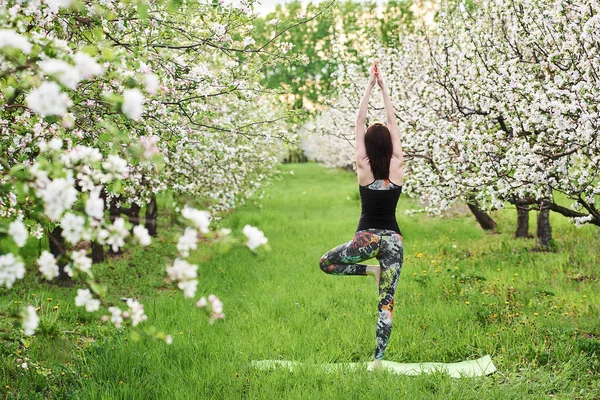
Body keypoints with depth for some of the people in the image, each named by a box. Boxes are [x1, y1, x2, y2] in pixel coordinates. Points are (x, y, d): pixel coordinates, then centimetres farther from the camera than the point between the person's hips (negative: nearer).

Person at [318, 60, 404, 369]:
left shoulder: (363, 168, -4)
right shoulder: (396, 168, 0)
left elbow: (360, 122, 0)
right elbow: (393, 124, 6)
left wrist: (369, 86, 3)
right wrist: (383, 88, 9)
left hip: (368, 237, -3)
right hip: (393, 239, 3)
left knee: (325, 263, 20)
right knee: (386, 300, 1)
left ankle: (370, 270, 5)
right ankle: (379, 358, -8)